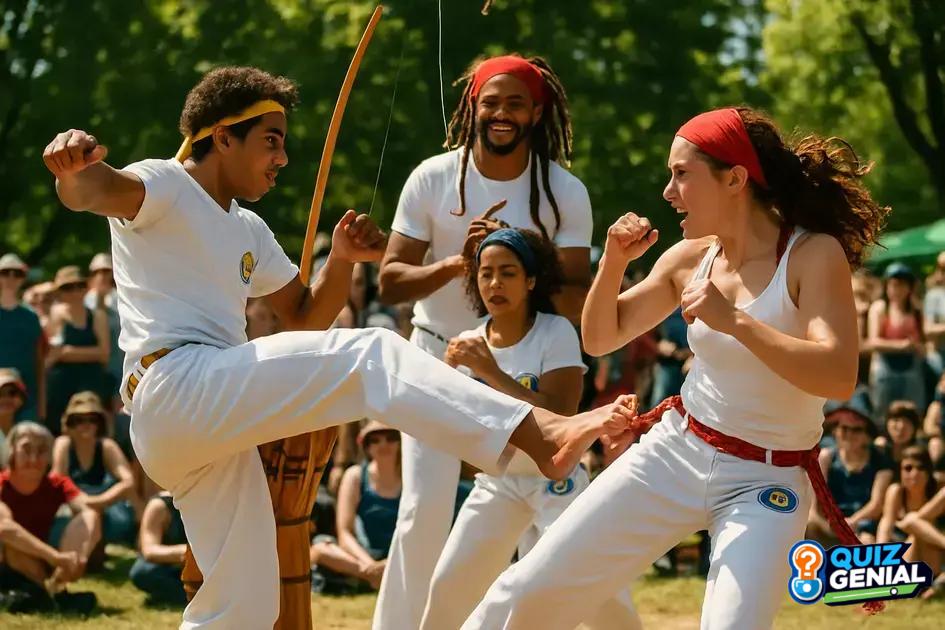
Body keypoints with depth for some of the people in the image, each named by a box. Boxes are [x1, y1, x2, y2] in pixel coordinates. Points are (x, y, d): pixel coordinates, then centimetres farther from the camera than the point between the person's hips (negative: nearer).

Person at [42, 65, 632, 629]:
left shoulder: (247, 232, 28)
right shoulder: (160, 186, 0)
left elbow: (306, 317, 28)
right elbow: (93, 190, -21)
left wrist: (342, 258, 8)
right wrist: (75, 163, -47)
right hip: (178, 390, -10)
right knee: (370, 355, -20)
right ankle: (540, 433, -35)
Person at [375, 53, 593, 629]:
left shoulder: (565, 192, -8)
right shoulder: (433, 179, -8)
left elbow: (579, 300, -12)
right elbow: (390, 282, -9)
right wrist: (457, 262, -25)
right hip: (439, 355, -1)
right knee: (425, 510, -8)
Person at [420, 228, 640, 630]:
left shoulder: (556, 333, -14)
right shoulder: (469, 343, 0)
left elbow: (561, 416, -24)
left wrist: (493, 374, -26)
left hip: (555, 479, -4)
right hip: (497, 481, 4)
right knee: (448, 586, 1)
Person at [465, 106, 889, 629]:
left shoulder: (815, 255, -16)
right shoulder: (689, 259, 1)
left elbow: (838, 378, -29)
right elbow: (600, 339, 12)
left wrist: (734, 320, -35)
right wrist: (614, 261, -6)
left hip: (766, 483, -5)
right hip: (673, 454, 5)